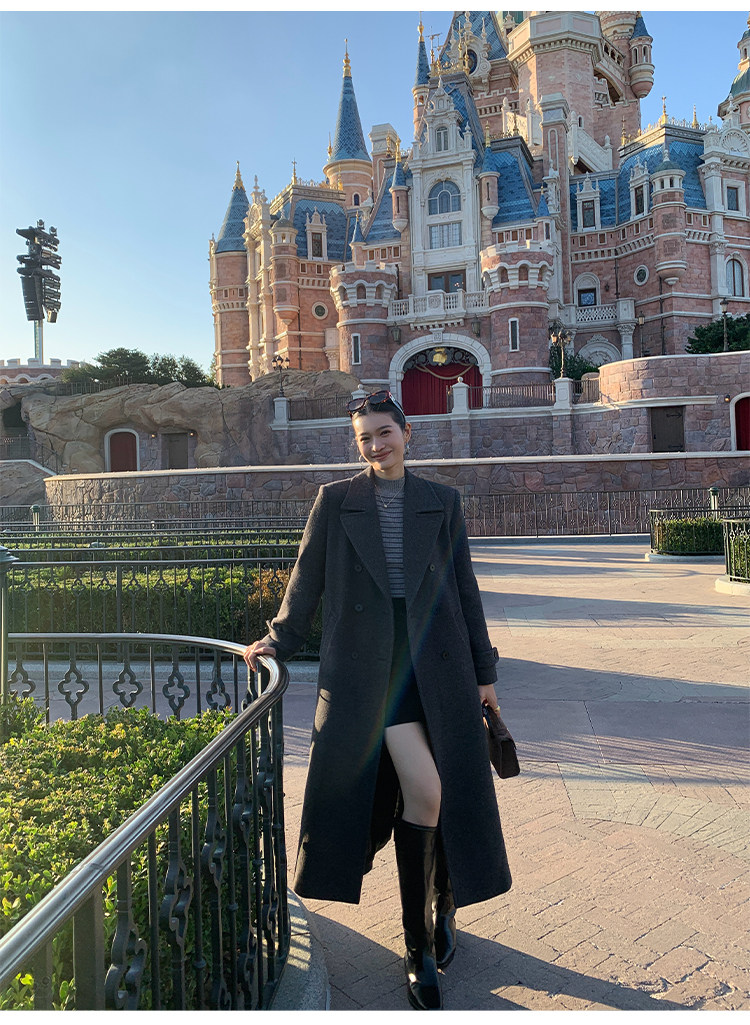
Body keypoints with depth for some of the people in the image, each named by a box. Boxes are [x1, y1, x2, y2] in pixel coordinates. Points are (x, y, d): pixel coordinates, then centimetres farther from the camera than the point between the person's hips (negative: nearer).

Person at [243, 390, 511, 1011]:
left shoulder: (442, 501, 10)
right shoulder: (335, 500, 6)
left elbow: (464, 591, 10)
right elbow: (307, 581, 11)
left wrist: (484, 670, 10)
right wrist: (279, 640, 9)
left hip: (437, 663, 3)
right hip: (368, 666, -2)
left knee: (450, 794, 7)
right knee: (423, 790, -11)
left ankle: (443, 909, 37)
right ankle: (423, 941, 11)